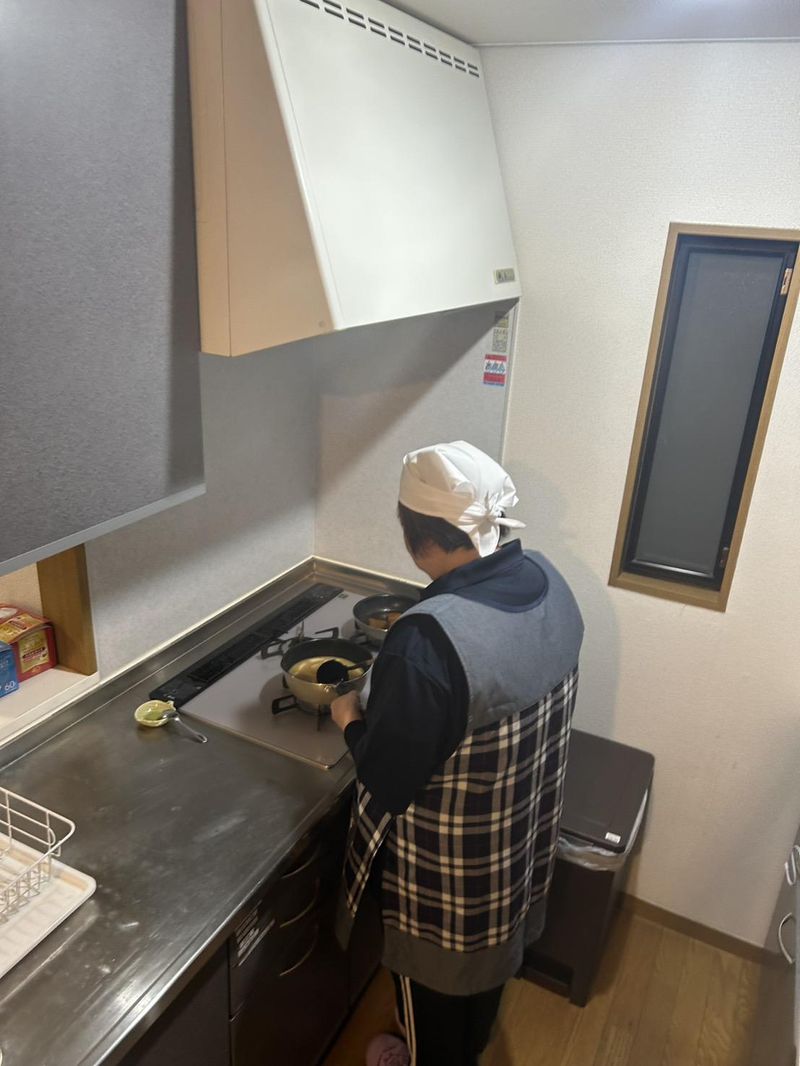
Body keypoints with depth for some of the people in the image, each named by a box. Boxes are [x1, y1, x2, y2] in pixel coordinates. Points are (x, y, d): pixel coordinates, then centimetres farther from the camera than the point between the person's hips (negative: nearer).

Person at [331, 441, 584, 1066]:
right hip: (524, 830, 8)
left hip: (450, 862, -7)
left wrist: (352, 720, -7)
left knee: (435, 973, 24)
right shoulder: (548, 582, -13)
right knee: (491, 950, 33)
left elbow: (389, 779, -26)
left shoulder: (430, 641, -37)